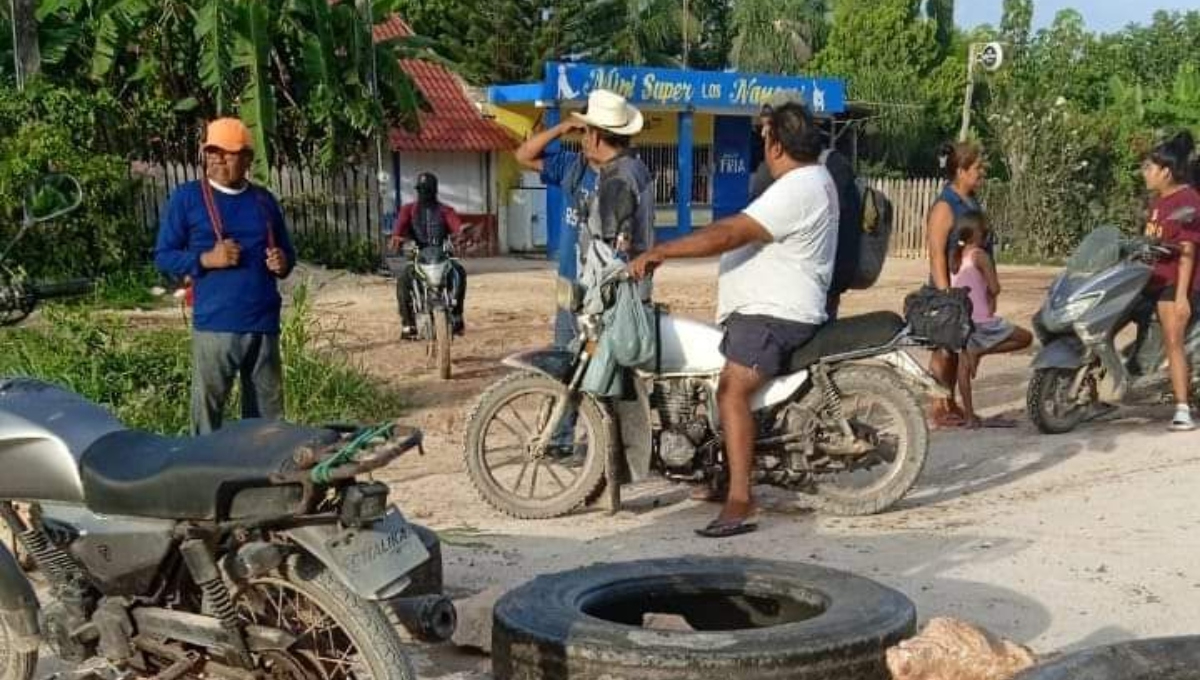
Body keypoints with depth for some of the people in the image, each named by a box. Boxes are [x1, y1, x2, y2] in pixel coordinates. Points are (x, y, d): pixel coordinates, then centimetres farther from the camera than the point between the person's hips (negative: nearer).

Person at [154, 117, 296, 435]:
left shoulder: (264, 200, 12)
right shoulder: (187, 197, 0)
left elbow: (287, 250, 22)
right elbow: (163, 256, 0)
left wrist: (283, 262, -1)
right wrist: (206, 259, -15)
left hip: (264, 323, 4)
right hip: (215, 324, -4)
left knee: (268, 408, 10)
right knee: (207, 405, -3)